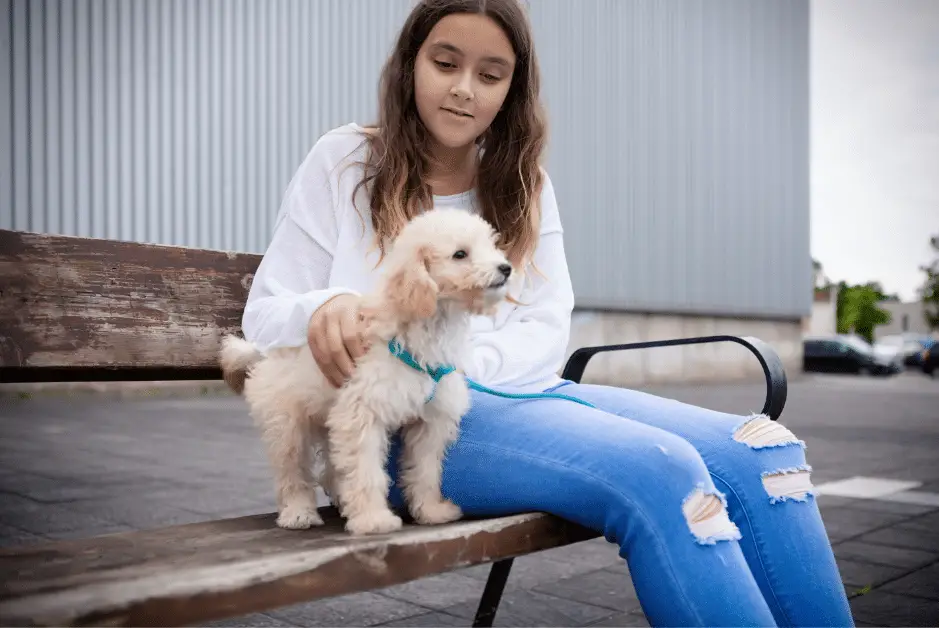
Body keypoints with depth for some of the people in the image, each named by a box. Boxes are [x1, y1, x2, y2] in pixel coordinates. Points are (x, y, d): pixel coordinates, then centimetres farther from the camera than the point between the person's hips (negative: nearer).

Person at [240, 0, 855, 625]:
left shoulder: (524, 185, 18)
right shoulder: (343, 161, 8)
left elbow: (548, 329, 8)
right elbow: (263, 316, 5)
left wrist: (460, 364, -13)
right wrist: (319, 309, -20)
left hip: (518, 389, 5)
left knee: (761, 450, -18)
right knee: (661, 470, -31)